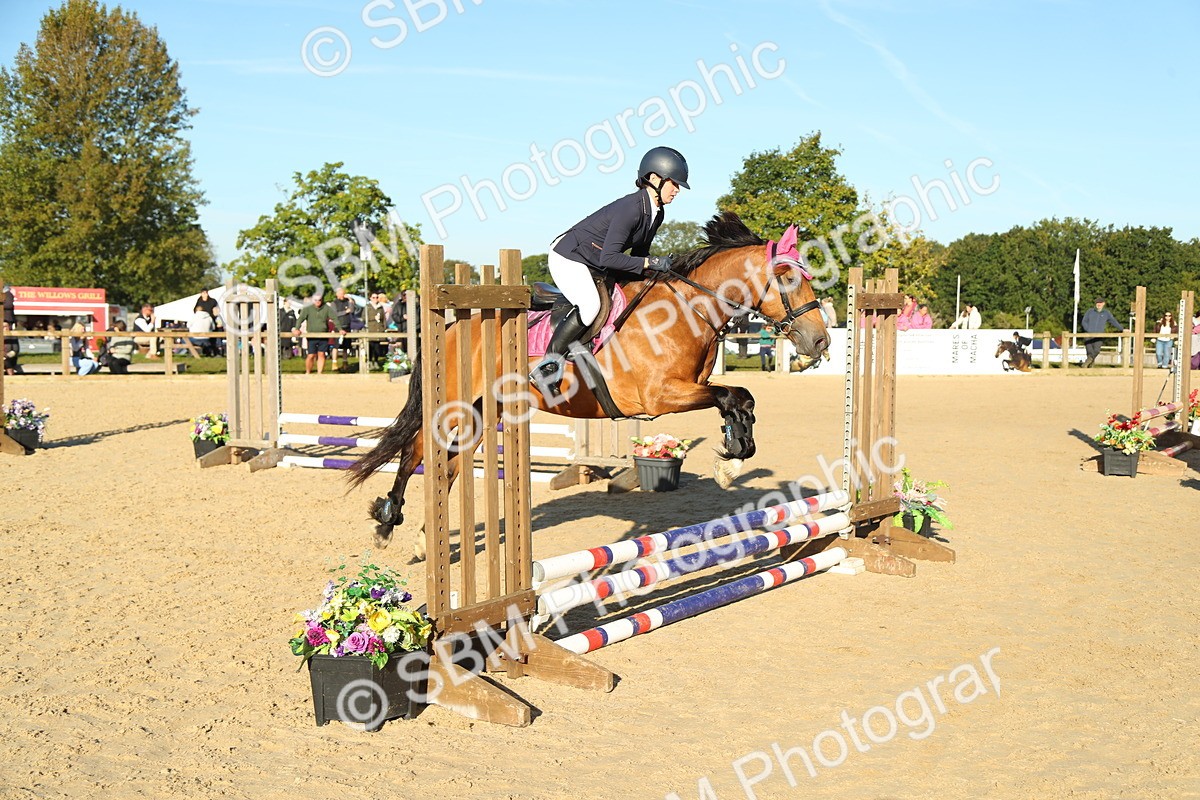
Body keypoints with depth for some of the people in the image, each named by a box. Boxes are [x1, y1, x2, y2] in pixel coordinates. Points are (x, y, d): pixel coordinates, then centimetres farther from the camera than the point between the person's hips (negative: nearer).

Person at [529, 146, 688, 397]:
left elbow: (638, 253, 13)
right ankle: (547, 367, -22)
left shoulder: (657, 214, 2)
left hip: (594, 265, 10)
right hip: (567, 257, -10)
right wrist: (650, 263, -30)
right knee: (590, 305, -30)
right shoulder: (631, 208, -28)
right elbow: (609, 258, -33)